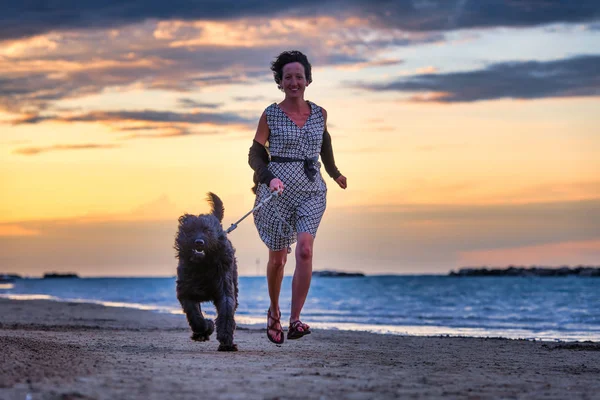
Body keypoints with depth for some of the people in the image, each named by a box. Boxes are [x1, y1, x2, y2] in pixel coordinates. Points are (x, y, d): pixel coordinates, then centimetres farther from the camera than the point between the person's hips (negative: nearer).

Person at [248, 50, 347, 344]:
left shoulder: (319, 114, 7)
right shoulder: (270, 115, -2)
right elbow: (255, 155, 1)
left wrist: (334, 173, 40)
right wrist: (269, 178, -18)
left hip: (311, 192, 1)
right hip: (277, 192, -1)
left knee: (305, 250, -20)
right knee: (277, 257, 8)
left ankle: (295, 321, -21)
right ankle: (274, 312, 34)